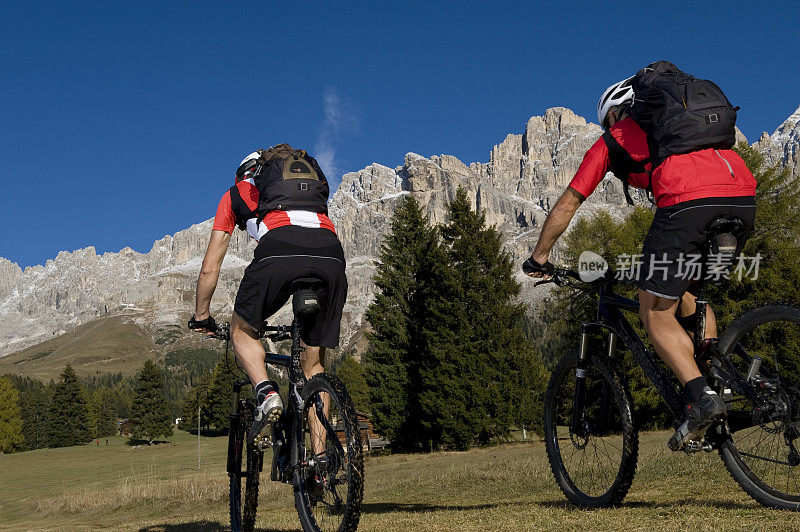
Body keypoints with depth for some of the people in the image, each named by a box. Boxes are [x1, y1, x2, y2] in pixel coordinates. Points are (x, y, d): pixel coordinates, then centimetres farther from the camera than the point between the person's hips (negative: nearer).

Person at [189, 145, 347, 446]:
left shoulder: (236, 193, 32)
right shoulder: (312, 175, 42)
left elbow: (209, 268, 30)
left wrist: (201, 316, 45)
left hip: (279, 250, -3)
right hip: (331, 255, 3)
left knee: (242, 332, 22)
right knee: (313, 364, 16)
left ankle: (267, 394, -5)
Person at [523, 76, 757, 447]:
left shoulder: (612, 141, 25)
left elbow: (566, 205, 27)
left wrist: (539, 257, 39)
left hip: (687, 201, -6)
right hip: (743, 197, 6)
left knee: (656, 313, 8)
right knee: (692, 296, 26)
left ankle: (701, 398, -10)